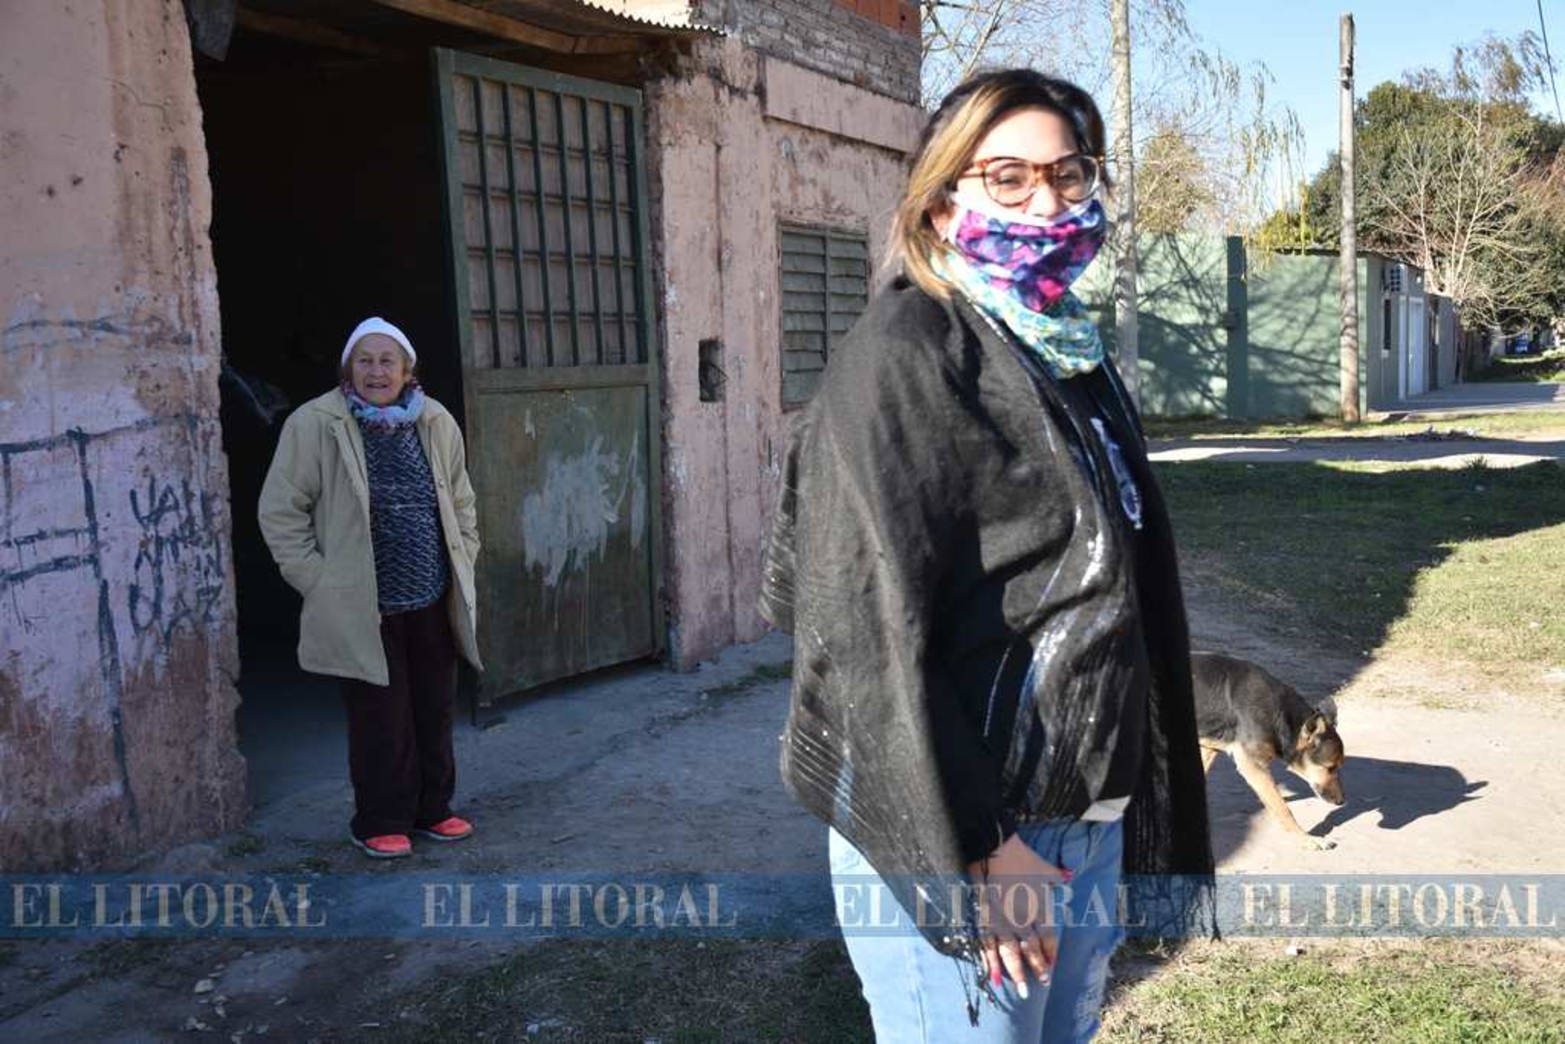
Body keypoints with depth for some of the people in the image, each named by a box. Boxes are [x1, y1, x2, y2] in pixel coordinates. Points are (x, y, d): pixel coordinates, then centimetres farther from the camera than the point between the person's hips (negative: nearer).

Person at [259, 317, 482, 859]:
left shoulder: (436, 423, 6)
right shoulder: (314, 425, -8)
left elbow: (461, 503, 17)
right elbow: (280, 512, -5)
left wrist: (463, 563, 10)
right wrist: (319, 582, -9)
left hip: (432, 601, 5)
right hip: (362, 607, -5)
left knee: (435, 710, 13)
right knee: (381, 720, 1)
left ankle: (431, 809, 31)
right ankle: (380, 823, 19)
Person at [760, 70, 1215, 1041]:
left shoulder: (1079, 354, 10)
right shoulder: (908, 349, -14)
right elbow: (865, 623, -20)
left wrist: (1134, 810, 14)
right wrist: (970, 849, -20)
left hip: (1090, 821, 8)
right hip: (958, 829, -7)